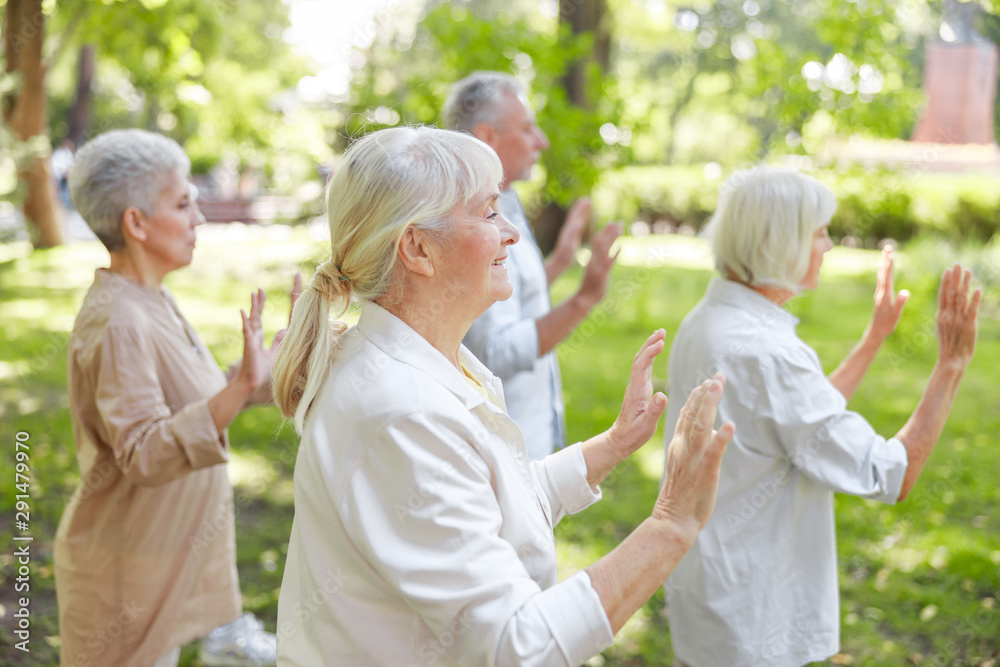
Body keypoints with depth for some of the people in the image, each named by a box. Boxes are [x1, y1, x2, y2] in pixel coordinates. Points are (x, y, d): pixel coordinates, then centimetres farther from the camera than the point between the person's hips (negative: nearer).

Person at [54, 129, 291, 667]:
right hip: (128, 566, -9)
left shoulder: (152, 303, 6)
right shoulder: (116, 323, -24)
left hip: (172, 546, 9)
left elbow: (194, 401, 13)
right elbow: (144, 455, -31)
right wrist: (241, 389, -41)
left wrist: (275, 359, 8)